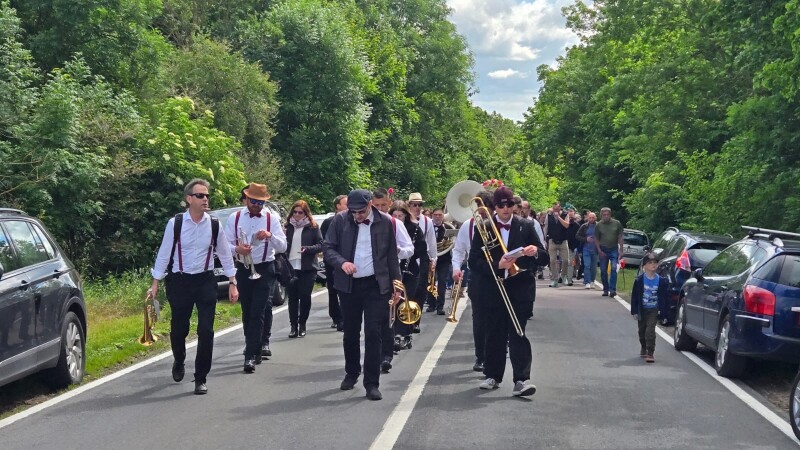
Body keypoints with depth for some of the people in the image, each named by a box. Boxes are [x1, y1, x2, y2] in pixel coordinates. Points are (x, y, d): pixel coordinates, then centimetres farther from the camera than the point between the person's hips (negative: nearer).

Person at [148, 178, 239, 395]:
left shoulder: (214, 226, -3)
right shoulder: (175, 224, -8)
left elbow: (225, 255, 6)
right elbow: (164, 254, -2)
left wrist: (232, 283, 5)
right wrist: (155, 284, 0)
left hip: (205, 281, 1)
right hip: (179, 281, -1)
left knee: (206, 330, -6)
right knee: (179, 328, 10)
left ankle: (200, 379, 5)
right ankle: (179, 363, 42)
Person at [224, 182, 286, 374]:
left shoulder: (271, 219, -2)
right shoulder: (235, 218, 1)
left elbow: (282, 247, -6)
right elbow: (226, 244, 0)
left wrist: (270, 236, -26)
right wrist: (237, 249, -22)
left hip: (264, 270, -2)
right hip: (243, 269, 3)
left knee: (258, 312, -10)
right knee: (247, 312, 11)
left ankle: (251, 356, -11)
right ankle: (258, 346, 27)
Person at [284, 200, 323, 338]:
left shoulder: (312, 227, 1)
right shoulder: (289, 227, 9)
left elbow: (320, 244, -2)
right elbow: (284, 245, 12)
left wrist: (308, 249, -18)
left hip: (308, 268, -2)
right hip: (291, 266, 2)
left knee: (305, 296, -2)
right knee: (292, 297, 2)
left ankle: (302, 325, 12)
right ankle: (293, 326, 10)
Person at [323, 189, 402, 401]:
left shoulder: (385, 222, -3)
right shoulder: (340, 220, -3)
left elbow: (392, 255, 4)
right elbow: (328, 248, -1)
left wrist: (396, 282, 2)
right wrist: (341, 262, -20)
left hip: (376, 285, -2)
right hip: (349, 285, 2)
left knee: (373, 333, -5)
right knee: (350, 332, 14)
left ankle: (372, 383, 0)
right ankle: (351, 373, 35)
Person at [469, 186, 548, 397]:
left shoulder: (525, 227, 5)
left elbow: (544, 259, 4)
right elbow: (474, 261, -3)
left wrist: (536, 252, -19)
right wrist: (497, 266, -18)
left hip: (520, 288, -1)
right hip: (493, 288, 1)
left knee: (518, 334, -8)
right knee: (494, 334, 8)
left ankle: (521, 380, -13)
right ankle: (493, 376, 22)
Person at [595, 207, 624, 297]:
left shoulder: (617, 224, -2)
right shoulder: (598, 225, -1)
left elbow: (620, 237, 3)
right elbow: (596, 239, 3)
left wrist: (620, 250, -3)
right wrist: (599, 251, -5)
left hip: (614, 249, -1)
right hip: (603, 250, 1)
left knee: (613, 269, -13)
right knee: (603, 271, 4)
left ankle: (612, 289, -14)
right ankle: (605, 290, 16)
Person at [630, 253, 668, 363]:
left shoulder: (661, 280, -6)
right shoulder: (639, 280, -9)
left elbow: (663, 297, -1)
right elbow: (634, 296, -5)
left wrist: (662, 311, -6)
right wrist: (634, 311, -7)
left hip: (653, 310, -2)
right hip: (642, 309, 2)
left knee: (650, 330, -13)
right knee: (642, 330, 17)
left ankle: (650, 353, -11)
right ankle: (644, 348, 39)